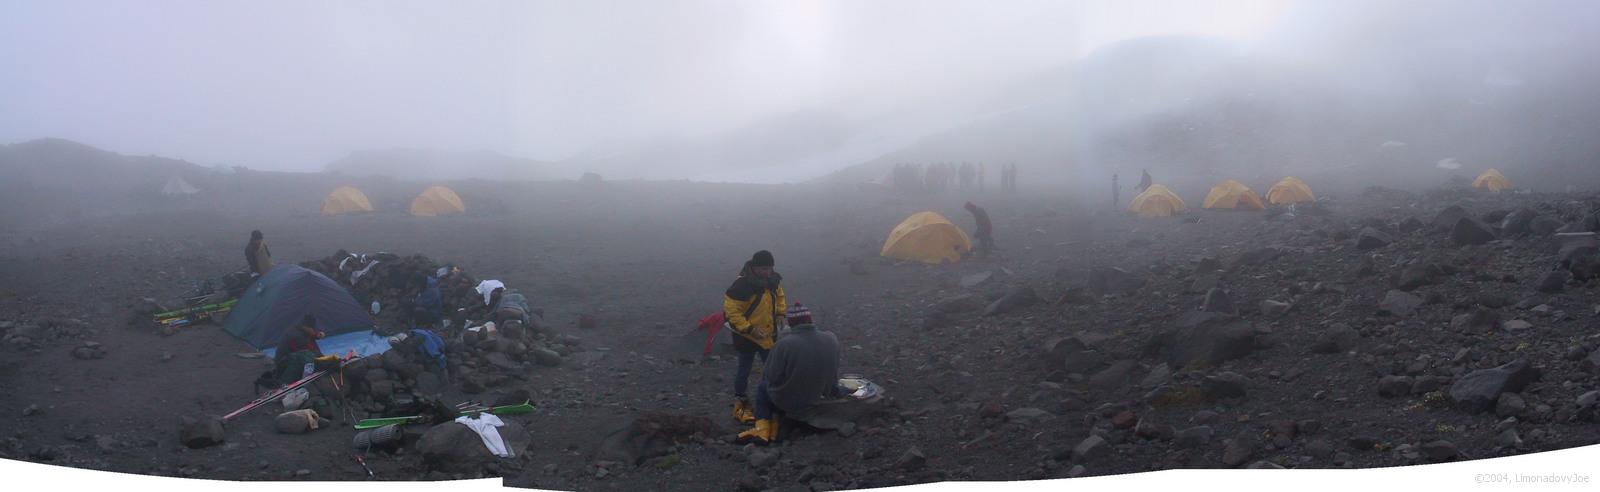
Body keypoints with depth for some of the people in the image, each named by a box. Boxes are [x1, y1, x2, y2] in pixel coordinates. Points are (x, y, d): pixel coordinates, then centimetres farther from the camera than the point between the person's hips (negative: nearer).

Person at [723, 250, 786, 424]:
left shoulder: (772, 280, -3)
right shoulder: (742, 285, -27)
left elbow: (779, 295, 19)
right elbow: (731, 310, -24)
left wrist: (780, 313, 3)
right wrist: (749, 329, -25)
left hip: (768, 333, 7)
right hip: (747, 336, -7)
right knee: (744, 369, 6)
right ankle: (740, 405, 19)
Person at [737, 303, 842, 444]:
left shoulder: (783, 345, -29)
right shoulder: (831, 340, -15)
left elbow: (772, 376, -19)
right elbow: (833, 371, 0)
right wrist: (833, 390, 20)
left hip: (787, 401, -4)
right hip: (814, 397, 5)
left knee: (762, 386, 27)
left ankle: (762, 429, 17)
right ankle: (774, 429, 30)